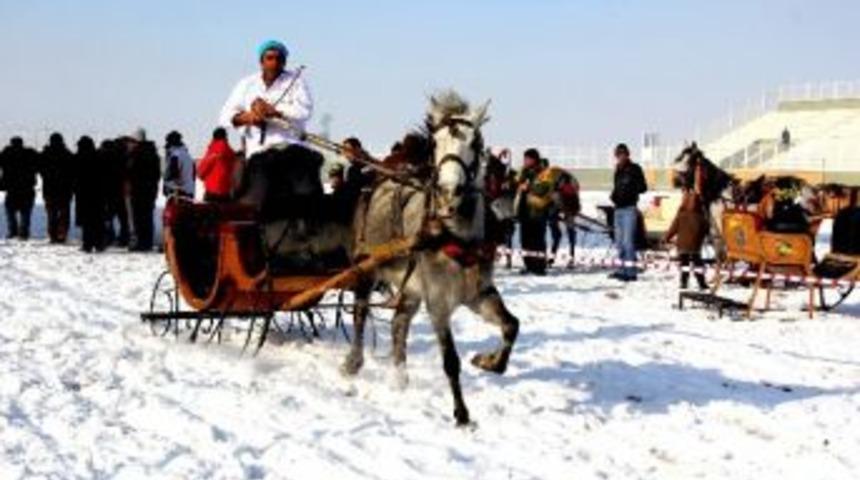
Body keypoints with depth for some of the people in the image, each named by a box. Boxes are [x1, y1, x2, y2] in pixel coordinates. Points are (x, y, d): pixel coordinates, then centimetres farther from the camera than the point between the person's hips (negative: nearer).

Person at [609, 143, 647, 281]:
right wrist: (614, 195, 5)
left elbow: (643, 187, -9)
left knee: (628, 241, -12)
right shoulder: (618, 171, 15)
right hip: (618, 208, 8)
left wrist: (630, 189, -24)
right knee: (619, 241, 11)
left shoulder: (634, 169, -6)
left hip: (629, 209, -8)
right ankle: (623, 269, 18)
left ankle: (631, 271, -11)